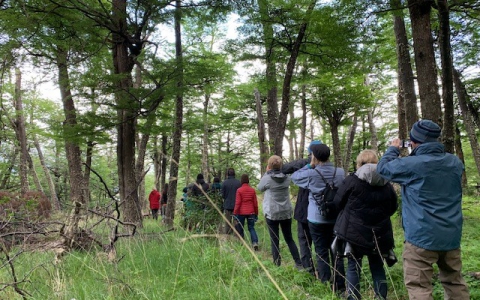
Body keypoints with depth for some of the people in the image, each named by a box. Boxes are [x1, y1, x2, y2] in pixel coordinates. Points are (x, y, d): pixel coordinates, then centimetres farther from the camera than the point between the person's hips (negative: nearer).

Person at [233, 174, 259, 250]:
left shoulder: (239, 190, -7)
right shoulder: (252, 190, 3)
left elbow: (237, 203, -9)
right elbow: (255, 203, 6)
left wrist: (235, 214, -3)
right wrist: (256, 213, 14)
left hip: (241, 212, -3)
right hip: (251, 212, 3)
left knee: (240, 228, 11)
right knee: (251, 228, 8)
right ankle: (255, 242, -10)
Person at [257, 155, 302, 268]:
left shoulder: (267, 178, -14)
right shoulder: (287, 177, -3)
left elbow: (259, 188, 4)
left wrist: (266, 173, 5)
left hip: (272, 213, -4)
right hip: (286, 212, 4)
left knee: (274, 240, 5)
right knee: (289, 239, 15)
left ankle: (277, 265, 7)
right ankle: (299, 263, 15)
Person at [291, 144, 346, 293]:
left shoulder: (311, 174, -14)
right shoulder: (340, 172, -5)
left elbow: (294, 177, 2)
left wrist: (310, 166, 6)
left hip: (317, 219, -3)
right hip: (336, 218, 3)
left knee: (322, 252, 8)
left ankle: (325, 285, 12)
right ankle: (339, 285, 17)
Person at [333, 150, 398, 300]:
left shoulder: (352, 180, -11)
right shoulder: (387, 184, 0)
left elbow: (338, 203, -3)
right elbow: (393, 208, 12)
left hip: (354, 232, -3)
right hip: (379, 234, 3)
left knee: (353, 266, 10)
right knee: (377, 267, 16)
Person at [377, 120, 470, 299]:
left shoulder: (412, 164, -17)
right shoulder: (455, 162, 4)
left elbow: (382, 168, -2)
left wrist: (393, 149, 14)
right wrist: (416, 156, 22)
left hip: (422, 236, -7)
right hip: (451, 235, 7)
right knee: (454, 282, 20)